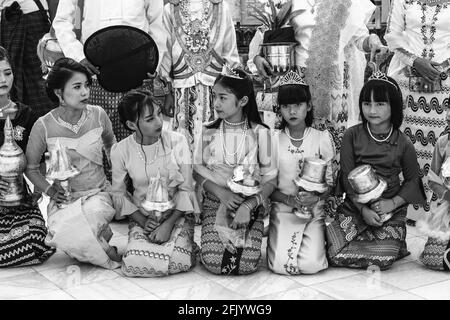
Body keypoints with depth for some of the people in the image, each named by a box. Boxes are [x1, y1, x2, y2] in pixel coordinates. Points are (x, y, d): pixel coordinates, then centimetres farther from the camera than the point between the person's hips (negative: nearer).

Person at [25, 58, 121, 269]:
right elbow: (30, 167, 5)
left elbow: (111, 145, 19)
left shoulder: (98, 115, -4)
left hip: (98, 194, 1)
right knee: (62, 234, -31)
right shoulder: (44, 126, -9)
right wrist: (50, 190, -9)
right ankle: (111, 257, -5)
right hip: (64, 198, 0)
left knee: (92, 214, -36)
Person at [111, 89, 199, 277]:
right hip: (142, 216, 1)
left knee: (180, 262, -27)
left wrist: (168, 224, -16)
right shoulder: (120, 151, -6)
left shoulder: (177, 141, -9)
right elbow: (118, 194, 4)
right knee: (133, 264, -25)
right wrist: (142, 221, -10)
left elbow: (186, 189, -7)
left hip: (177, 214, -1)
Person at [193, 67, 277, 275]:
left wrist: (249, 205, -18)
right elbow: (197, 170, 5)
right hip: (215, 202, 1)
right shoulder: (208, 132, 2)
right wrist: (221, 192, -13)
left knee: (247, 265, -20)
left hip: (250, 204, -1)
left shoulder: (259, 133, -4)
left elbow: (270, 179, -3)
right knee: (214, 263, -20)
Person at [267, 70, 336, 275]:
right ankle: (278, 241, 14)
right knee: (280, 265, -21)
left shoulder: (322, 139, 1)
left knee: (310, 265, -22)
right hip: (282, 211, 0)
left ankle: (317, 240, 13)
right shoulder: (273, 140, 2)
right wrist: (288, 199, -18)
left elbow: (330, 182, 3)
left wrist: (316, 195, -18)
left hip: (314, 212, 0)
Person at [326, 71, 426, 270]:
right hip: (354, 207, 1)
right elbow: (347, 177, -4)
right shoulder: (352, 135, -4)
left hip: (390, 210, -1)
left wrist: (393, 202, -11)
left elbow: (412, 180, 6)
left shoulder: (403, 143, -3)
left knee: (382, 260, -20)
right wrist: (363, 209, -13)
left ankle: (395, 245, 15)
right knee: (336, 256, -16)